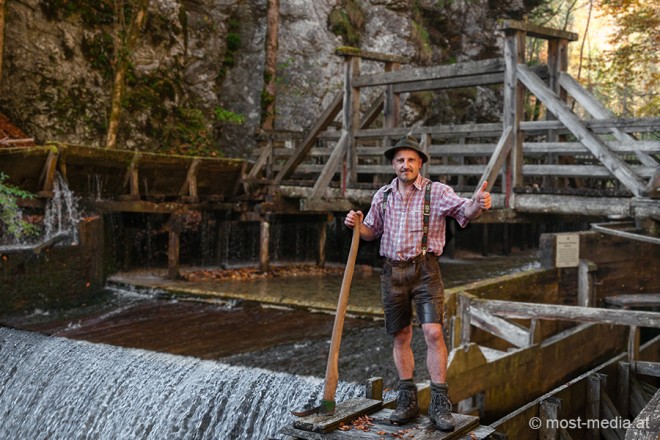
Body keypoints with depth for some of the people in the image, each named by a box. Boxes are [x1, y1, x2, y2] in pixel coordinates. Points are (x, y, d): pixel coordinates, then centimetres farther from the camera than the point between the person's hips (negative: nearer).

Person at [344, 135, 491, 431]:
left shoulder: (437, 192, -4)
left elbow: (464, 210, -20)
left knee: (433, 332, -13)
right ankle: (408, 400, 21)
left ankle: (439, 404, -4)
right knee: (400, 337, 9)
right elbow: (372, 231, 18)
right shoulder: (383, 196, 8)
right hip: (392, 271, 4)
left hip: (425, 270, -4)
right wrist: (356, 224, -3)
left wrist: (478, 203, -43)